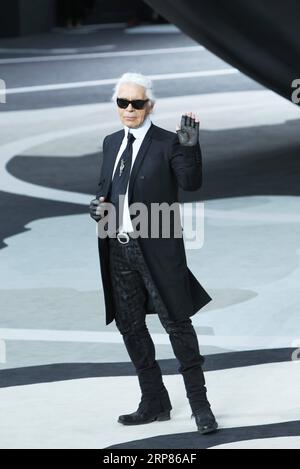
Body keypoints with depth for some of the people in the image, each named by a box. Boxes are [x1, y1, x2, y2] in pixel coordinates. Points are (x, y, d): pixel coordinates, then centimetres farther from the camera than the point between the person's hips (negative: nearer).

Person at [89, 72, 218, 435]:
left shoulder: (168, 143, -7)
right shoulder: (111, 143, 12)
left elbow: (191, 182, -18)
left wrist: (190, 146, -31)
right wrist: (99, 204, 1)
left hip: (156, 249, -7)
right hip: (119, 250, 7)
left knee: (177, 325, -4)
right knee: (130, 327, 13)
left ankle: (200, 405, 3)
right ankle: (154, 403, 25)